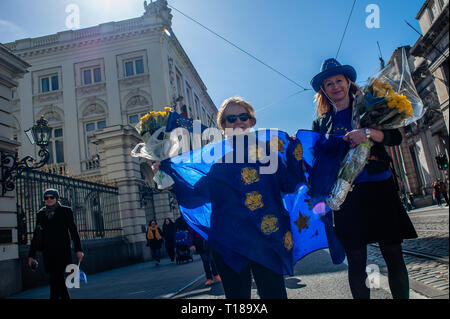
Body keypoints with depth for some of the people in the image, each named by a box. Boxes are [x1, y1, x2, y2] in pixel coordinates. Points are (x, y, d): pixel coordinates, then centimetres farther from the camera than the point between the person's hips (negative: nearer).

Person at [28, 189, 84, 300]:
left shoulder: (65, 211, 3)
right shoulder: (41, 214, 11)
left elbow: (73, 231, 1)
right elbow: (36, 235, 13)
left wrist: (78, 249, -5)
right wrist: (31, 255, 10)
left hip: (62, 251, -4)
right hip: (48, 252, 4)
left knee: (55, 281, -9)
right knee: (58, 279, 9)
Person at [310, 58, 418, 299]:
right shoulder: (320, 123, 12)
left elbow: (395, 137, -3)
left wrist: (367, 132, -22)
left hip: (379, 189, 0)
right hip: (346, 194, 1)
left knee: (394, 256, 3)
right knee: (356, 261, 3)